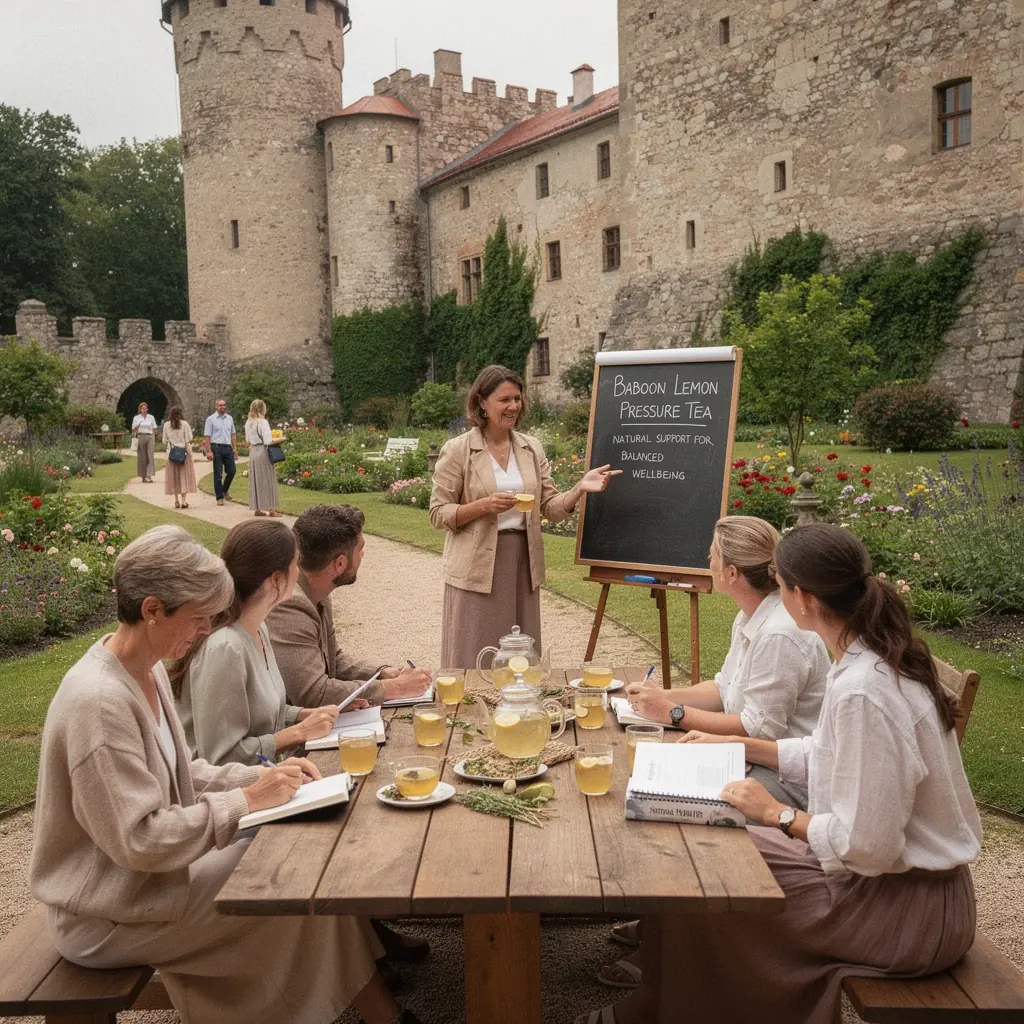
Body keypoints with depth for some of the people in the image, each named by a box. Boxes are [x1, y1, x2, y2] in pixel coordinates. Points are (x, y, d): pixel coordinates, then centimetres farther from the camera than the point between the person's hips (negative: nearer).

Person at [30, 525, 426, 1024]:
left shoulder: (148, 671, 2)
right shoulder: (98, 701, -28)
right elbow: (140, 841, -28)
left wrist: (263, 776, -4)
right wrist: (248, 799, -21)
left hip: (146, 872, 8)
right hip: (107, 916, -8)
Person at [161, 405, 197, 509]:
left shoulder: (166, 425, 0)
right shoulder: (184, 424, -6)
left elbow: (164, 441, 4)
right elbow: (188, 440, -8)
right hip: (184, 452, -2)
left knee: (174, 476, 8)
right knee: (184, 475, 2)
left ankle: (177, 501, 9)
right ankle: (183, 500, -5)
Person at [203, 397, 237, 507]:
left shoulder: (229, 418, 12)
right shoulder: (211, 419, -3)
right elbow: (207, 437, -6)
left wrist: (235, 448, 7)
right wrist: (209, 451, -13)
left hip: (228, 448, 4)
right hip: (216, 448, -4)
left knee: (231, 471, 3)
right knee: (218, 474, 1)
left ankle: (224, 490, 26)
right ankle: (219, 497, 9)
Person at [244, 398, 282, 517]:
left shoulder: (248, 422, 8)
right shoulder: (263, 422, -14)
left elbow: (248, 440, 15)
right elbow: (268, 441, -19)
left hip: (253, 453, 7)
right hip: (263, 452, -7)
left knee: (256, 480, 12)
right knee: (267, 480, 1)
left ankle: (257, 508, 16)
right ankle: (271, 509, 4)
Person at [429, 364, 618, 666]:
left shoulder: (531, 448, 8)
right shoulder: (457, 450, -6)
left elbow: (551, 508, 6)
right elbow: (438, 514, -6)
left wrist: (580, 488, -12)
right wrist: (484, 506, -20)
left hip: (523, 564, 4)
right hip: (477, 568, -4)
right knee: (475, 661, 3)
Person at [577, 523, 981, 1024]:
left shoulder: (862, 692, -31)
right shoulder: (872, 658, -1)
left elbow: (867, 846, -28)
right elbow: (829, 755, 13)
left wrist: (778, 814, -14)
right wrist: (738, 745, 13)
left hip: (908, 905, -9)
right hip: (889, 869, 9)